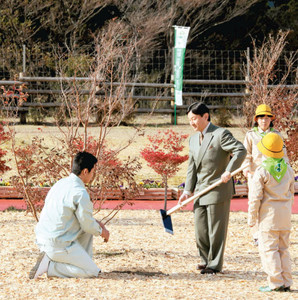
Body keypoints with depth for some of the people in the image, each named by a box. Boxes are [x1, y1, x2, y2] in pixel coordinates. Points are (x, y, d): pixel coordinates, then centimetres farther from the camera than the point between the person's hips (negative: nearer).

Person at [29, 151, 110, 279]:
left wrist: (96, 223, 19)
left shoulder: (60, 183, 9)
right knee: (93, 272, -4)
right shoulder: (80, 193, -19)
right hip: (59, 244, -9)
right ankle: (49, 266, -9)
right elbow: (87, 224, -10)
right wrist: (101, 231, 10)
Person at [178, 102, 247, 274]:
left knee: (216, 229, -2)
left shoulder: (221, 134, -10)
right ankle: (206, 260, 21)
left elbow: (241, 151, -19)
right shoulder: (194, 139, 14)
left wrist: (229, 170, -29)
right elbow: (192, 167, 15)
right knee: (200, 229, 8)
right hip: (201, 191, 7)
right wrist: (188, 190, 6)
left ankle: (215, 264, 5)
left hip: (219, 190, -7)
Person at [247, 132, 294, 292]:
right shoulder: (288, 170, 7)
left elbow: (256, 197, -10)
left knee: (268, 249, -2)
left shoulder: (261, 171, -11)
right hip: (285, 213, 6)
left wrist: (252, 218, -1)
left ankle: (276, 283, -7)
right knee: (283, 249, 12)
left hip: (269, 215, -6)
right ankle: (286, 282, 10)